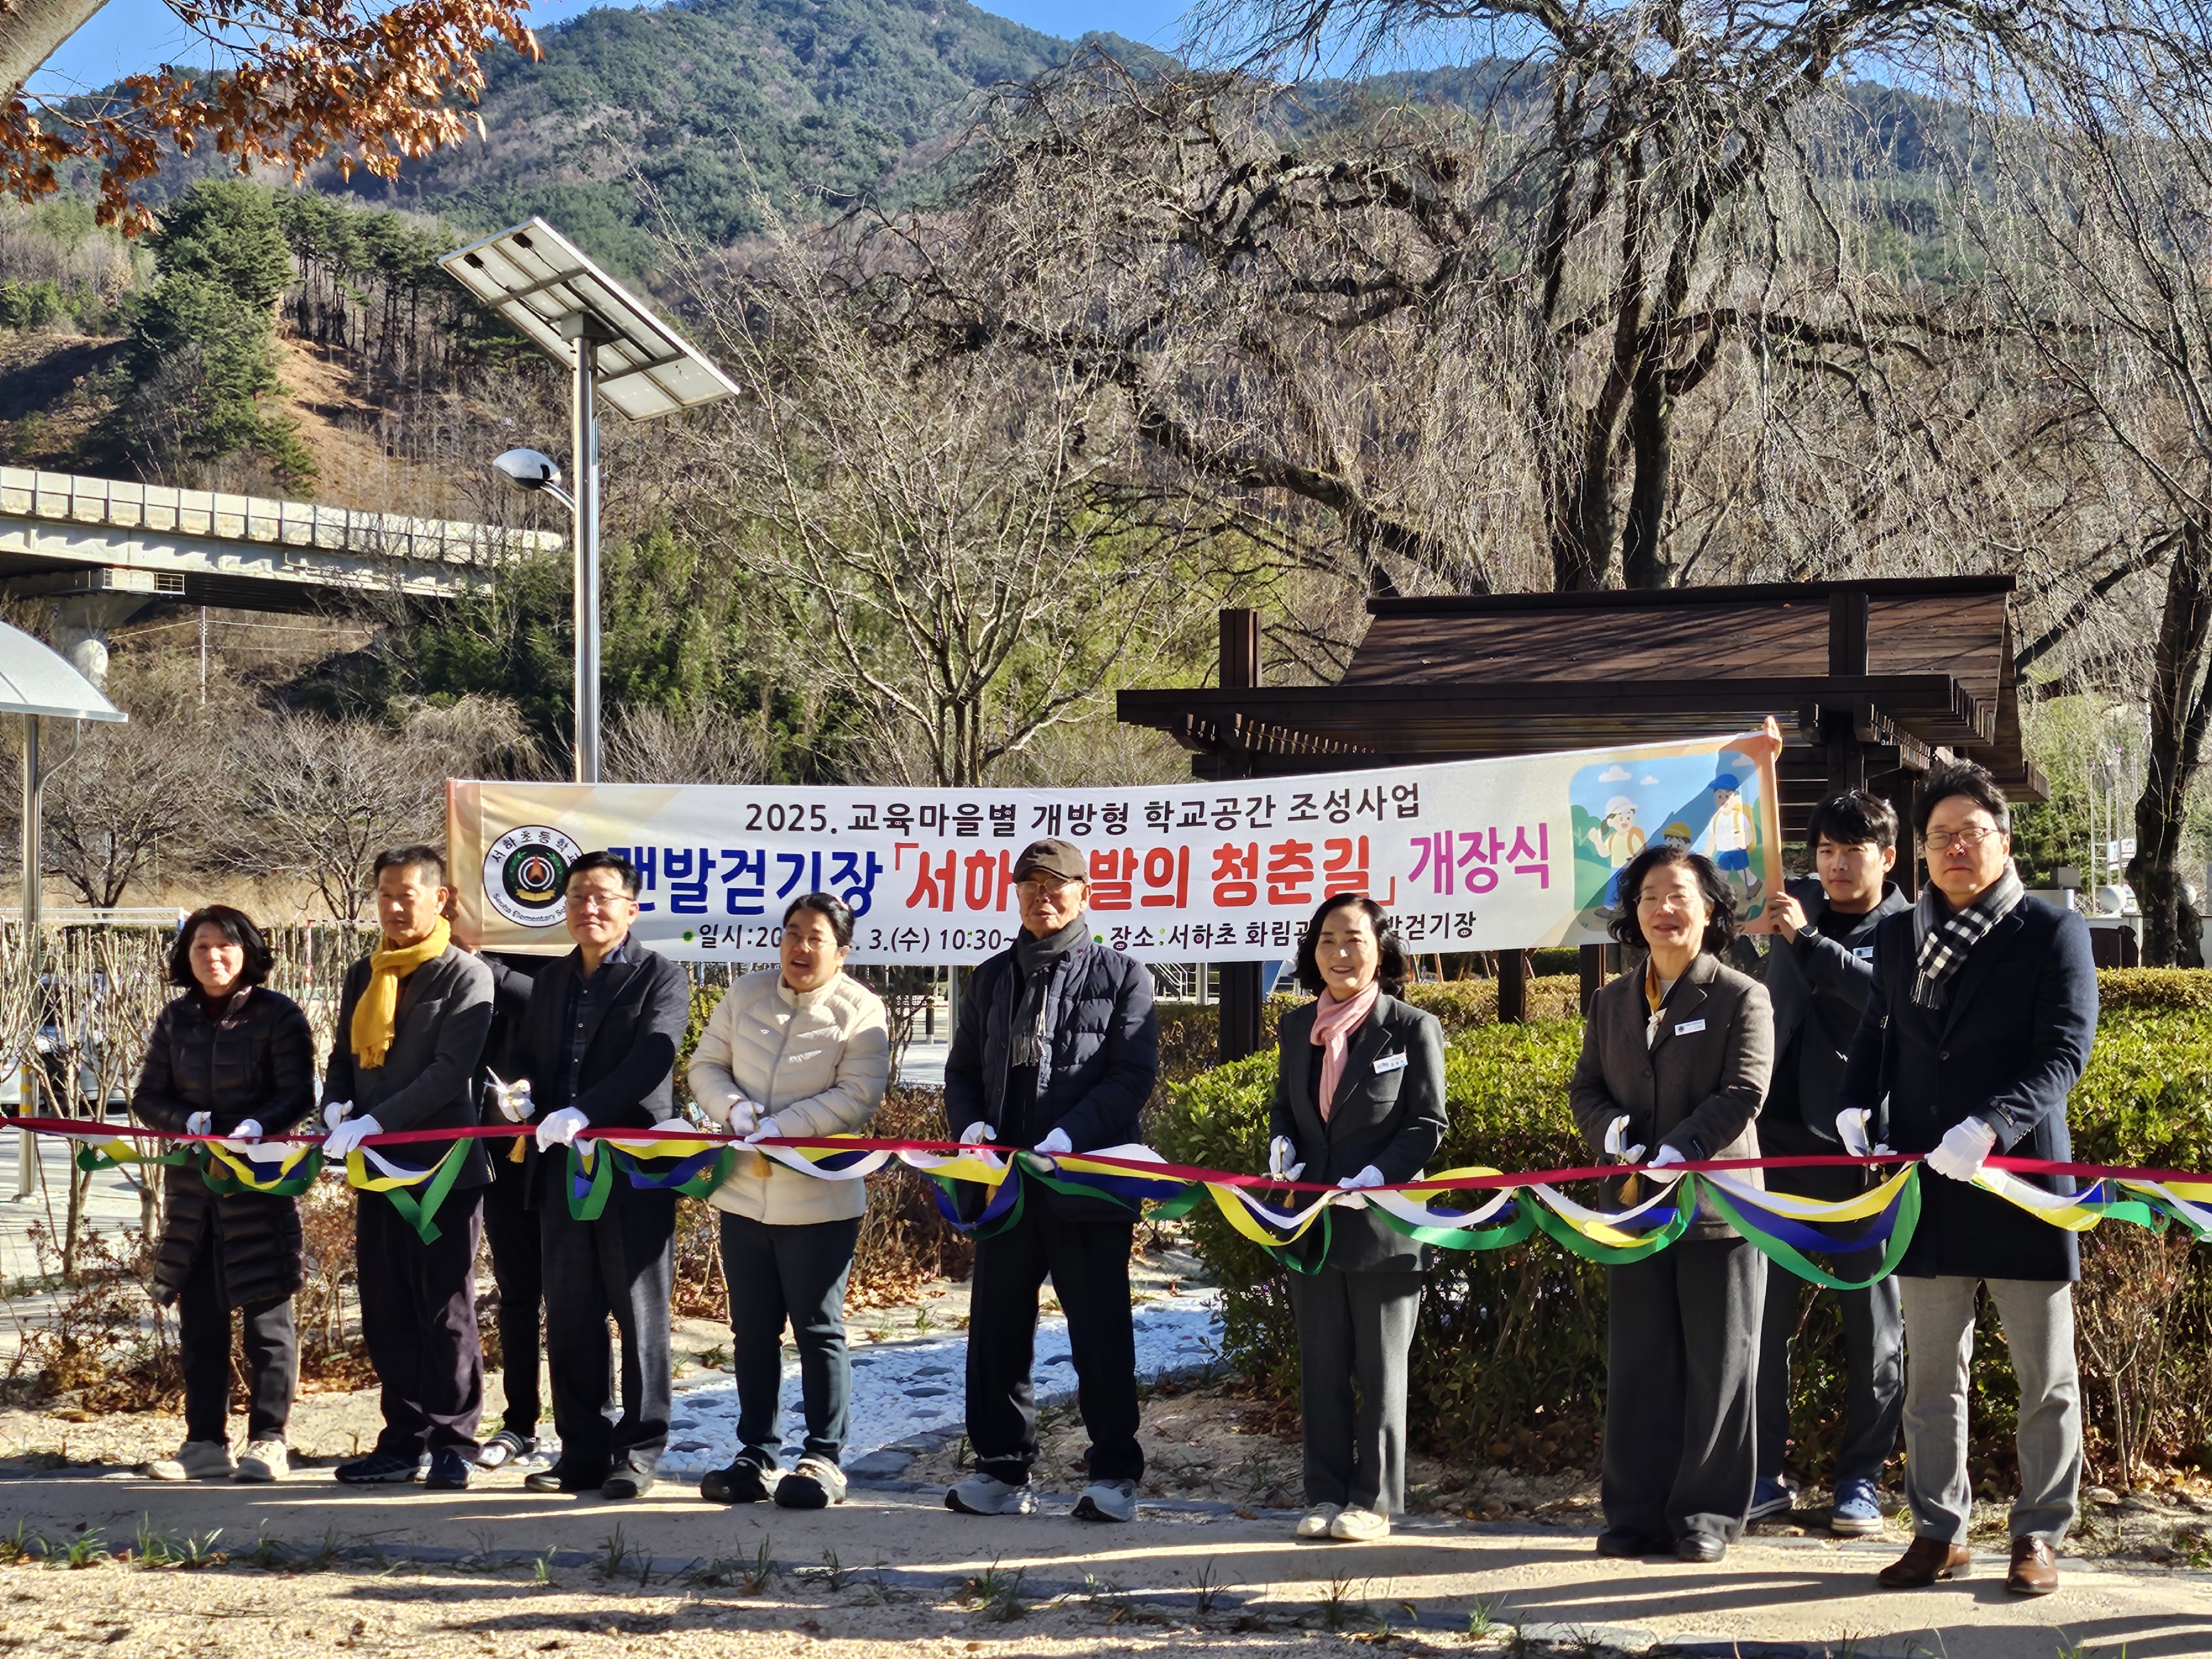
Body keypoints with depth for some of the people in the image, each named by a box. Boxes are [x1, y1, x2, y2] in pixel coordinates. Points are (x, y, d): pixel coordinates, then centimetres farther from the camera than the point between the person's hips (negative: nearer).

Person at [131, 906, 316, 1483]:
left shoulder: (278, 1015, -1)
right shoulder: (176, 1020, 12)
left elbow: (298, 1094, -7)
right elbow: (147, 1097, 10)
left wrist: (254, 1127, -24)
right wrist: (194, 1123, -9)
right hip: (191, 1185, 5)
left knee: (266, 1316, -3)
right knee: (199, 1317, 7)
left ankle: (268, 1442, 4)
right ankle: (205, 1443, 14)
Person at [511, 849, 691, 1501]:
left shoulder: (661, 977, -2)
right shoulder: (551, 980, 18)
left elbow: (651, 1062, -16)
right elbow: (531, 1056, 19)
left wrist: (584, 1113, -27)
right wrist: (521, 1088, -5)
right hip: (564, 1169, 6)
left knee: (639, 1312, 0)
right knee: (569, 1317, 9)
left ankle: (638, 1453, 7)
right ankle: (583, 1453, 17)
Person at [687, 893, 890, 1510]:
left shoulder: (861, 1011, -7)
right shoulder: (746, 994, 8)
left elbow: (859, 1095, -15)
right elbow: (706, 1066, 10)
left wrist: (780, 1127, -20)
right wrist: (735, 1109, -11)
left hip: (819, 1199, -5)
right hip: (743, 1196, 5)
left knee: (818, 1331, 2)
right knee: (752, 1331, 11)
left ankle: (824, 1460, 10)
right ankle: (757, 1458, 21)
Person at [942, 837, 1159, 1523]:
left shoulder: (1122, 975, 2)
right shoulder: (992, 979, 16)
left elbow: (1133, 1075, -6)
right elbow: (962, 1070, 18)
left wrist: (1067, 1136, -19)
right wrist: (970, 1125, -4)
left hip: (1089, 1181, -4)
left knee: (1101, 1335, 2)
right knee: (997, 1329, 6)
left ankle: (1114, 1475, 11)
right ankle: (1002, 1471, 16)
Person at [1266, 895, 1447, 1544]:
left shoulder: (1413, 1028, -6)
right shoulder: (1297, 1027, 8)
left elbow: (1428, 1124, -7)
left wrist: (1375, 1177, -19)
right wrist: (1282, 1149, -3)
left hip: (1383, 1223, -5)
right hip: (1313, 1226, 5)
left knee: (1380, 1369, 5)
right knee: (1321, 1366, 11)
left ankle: (1375, 1500, 13)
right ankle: (1326, 1494, 20)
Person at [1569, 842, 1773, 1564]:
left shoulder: (1741, 998, -3)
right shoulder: (1612, 1004, 13)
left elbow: (1741, 1095, -11)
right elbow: (1585, 1089, 13)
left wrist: (1670, 1158, -19)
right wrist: (1617, 1134, -9)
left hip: (1716, 1206, -4)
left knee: (1716, 1366, 2)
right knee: (1638, 1365, 7)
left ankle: (1707, 1513, 12)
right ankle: (1637, 1514, 15)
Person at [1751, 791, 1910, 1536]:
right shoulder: (1798, 904, 11)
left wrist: (1807, 940, -23)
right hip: (1780, 1140, 3)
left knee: (1872, 1322, 3)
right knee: (1763, 1314, 3)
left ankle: (1862, 1477, 12)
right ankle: (1764, 1473, 10)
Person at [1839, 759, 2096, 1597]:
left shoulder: (2052, 932, -4)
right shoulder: (1898, 937, 10)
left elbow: (2063, 1054, -12)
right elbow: (1875, 1039, 16)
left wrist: (1990, 1127, -26)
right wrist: (1855, 1112, -4)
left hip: (2020, 1185, -4)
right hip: (1927, 1189, 4)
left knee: (2045, 1379, 7)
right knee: (1930, 1378, 10)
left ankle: (2039, 1536, 19)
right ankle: (1939, 1533, 20)